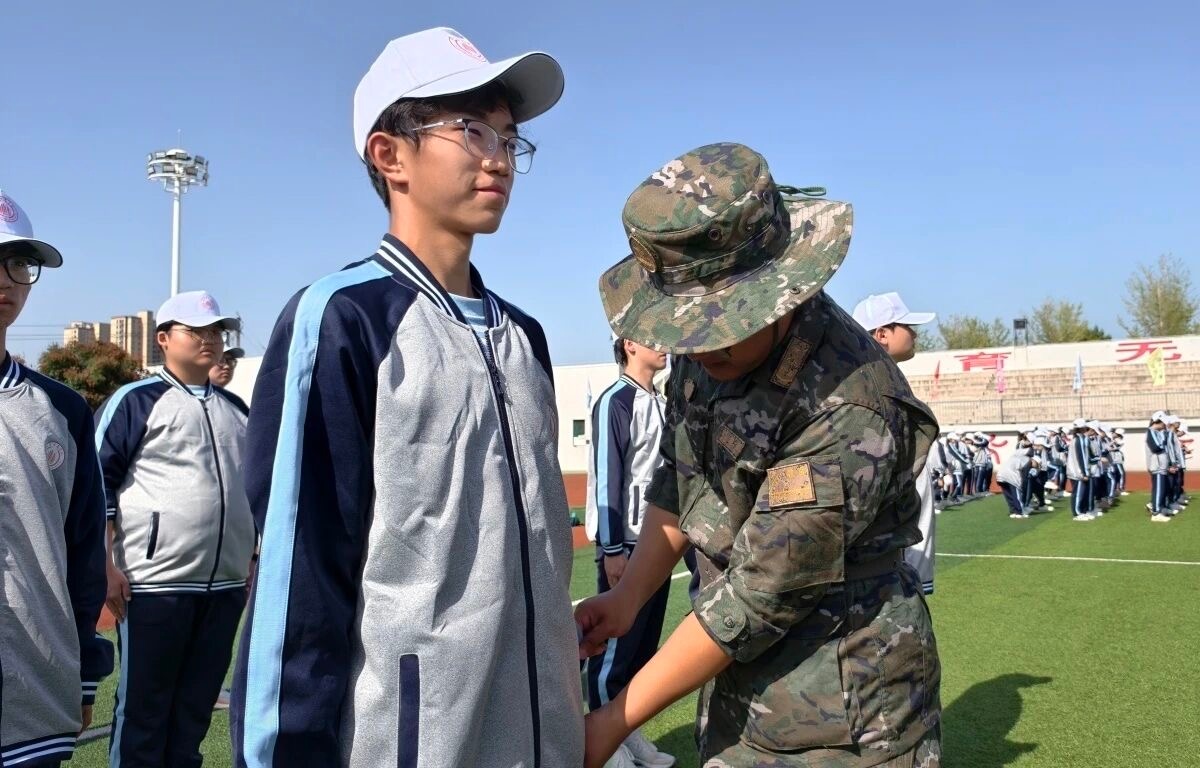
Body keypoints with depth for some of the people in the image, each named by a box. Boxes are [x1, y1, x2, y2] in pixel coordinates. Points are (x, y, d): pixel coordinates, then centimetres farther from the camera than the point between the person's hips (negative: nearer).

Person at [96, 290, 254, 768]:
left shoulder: (236, 408, 16)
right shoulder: (134, 401, -3)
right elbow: (97, 483, -6)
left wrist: (252, 563, 19)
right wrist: (106, 566, -11)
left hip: (225, 585, 6)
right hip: (153, 583, -5)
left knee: (196, 707, 12)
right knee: (143, 708, 3)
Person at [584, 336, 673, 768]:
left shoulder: (661, 404, 15)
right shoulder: (615, 402, -11)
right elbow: (607, 478, -16)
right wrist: (612, 548, -19)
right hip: (625, 542, -8)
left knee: (644, 643, 12)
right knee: (616, 644, -2)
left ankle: (628, 730, 22)